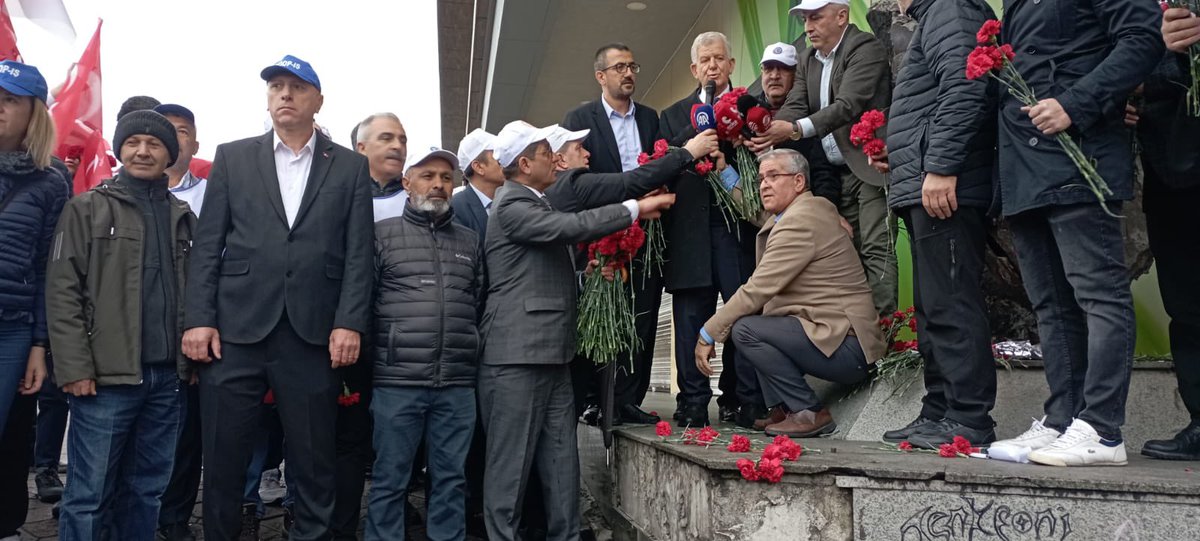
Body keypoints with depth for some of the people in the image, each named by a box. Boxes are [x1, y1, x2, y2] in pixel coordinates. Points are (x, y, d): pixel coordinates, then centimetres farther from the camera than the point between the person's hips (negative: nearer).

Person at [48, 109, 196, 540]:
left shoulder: (184, 218, 14)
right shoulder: (87, 209, 3)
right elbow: (62, 292, -3)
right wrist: (75, 367, -11)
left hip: (168, 377, 4)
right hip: (107, 376, -3)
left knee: (146, 490, 12)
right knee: (89, 494, 1)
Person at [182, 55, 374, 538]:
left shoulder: (350, 167, 10)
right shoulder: (233, 157, 12)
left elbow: (358, 254, 3)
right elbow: (207, 245, 7)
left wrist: (350, 323, -7)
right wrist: (198, 318, -3)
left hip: (314, 334, 0)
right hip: (235, 330, 1)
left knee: (314, 464, 6)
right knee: (223, 460, 6)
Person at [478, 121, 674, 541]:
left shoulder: (539, 205, 22)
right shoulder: (512, 207, -9)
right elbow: (570, 227, -21)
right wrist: (634, 208, -13)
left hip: (553, 353, 9)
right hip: (517, 354, -9)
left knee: (561, 462, 9)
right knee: (511, 462, -2)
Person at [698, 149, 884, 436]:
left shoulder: (799, 221, -16)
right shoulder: (810, 211, 14)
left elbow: (757, 290, -19)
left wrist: (708, 334, -12)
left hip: (847, 346, -11)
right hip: (841, 338, 11)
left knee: (744, 329, -19)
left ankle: (809, 412, -8)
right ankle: (785, 409, 14)